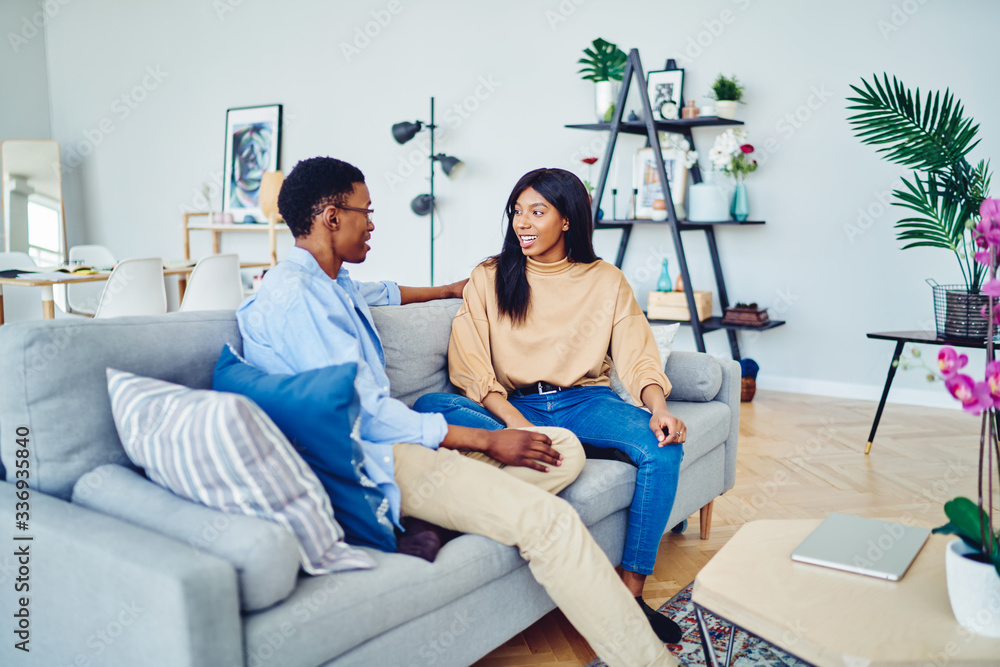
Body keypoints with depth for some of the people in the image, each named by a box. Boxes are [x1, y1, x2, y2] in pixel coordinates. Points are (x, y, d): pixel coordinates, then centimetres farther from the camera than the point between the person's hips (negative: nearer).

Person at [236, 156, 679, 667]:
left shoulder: (333, 284, 18)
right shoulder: (294, 294, -13)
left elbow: (381, 293, 44)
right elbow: (365, 412, -19)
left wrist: (451, 290, 52)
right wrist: (488, 441, -15)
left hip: (384, 435, 10)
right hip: (364, 458, -10)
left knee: (564, 449, 1)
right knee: (547, 519, -25)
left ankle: (437, 521, -14)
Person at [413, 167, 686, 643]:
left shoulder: (606, 281, 9)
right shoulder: (490, 279, 5)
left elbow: (637, 358, 1)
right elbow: (468, 365, -6)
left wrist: (657, 407, -21)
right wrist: (518, 424, -22)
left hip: (586, 402, 1)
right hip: (512, 406, 0)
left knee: (662, 447, -28)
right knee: (429, 407, -28)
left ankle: (632, 592, -20)